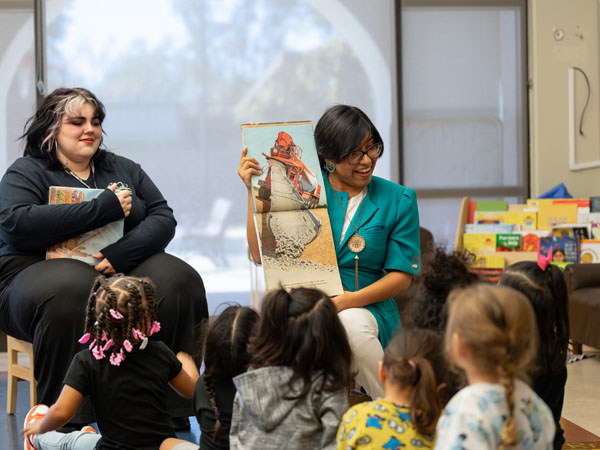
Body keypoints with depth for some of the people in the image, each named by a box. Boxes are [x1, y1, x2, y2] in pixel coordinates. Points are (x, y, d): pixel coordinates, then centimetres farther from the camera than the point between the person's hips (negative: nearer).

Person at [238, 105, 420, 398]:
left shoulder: (399, 200, 7)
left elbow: (402, 275, 3)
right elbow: (261, 254, 3)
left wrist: (351, 300, -15)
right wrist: (253, 189, -4)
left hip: (368, 308, 0)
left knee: (354, 324, -36)